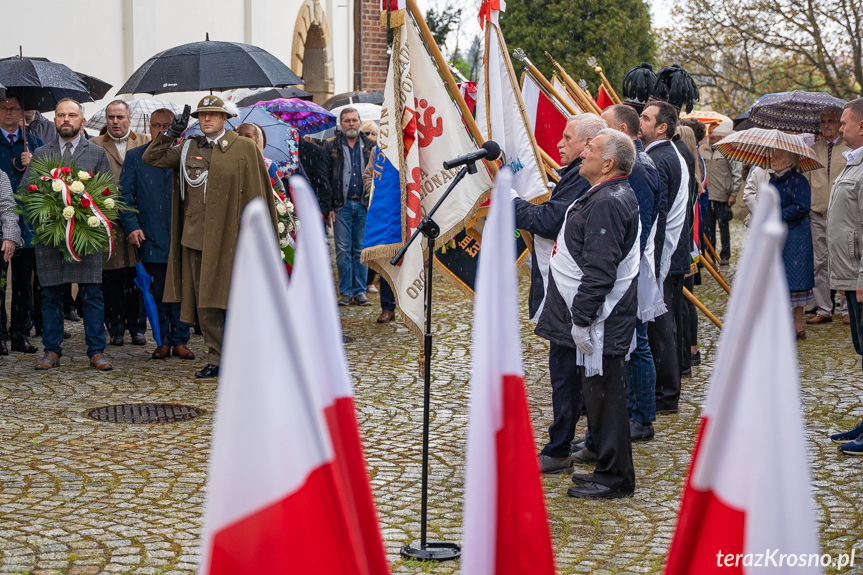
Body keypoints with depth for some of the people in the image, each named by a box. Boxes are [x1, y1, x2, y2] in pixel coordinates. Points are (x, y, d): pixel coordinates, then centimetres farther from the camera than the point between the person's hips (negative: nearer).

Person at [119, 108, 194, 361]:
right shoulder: (135, 157, 8)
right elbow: (125, 194, 5)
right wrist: (132, 226, -7)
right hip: (151, 237, 0)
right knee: (158, 292, 4)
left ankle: (180, 340, 10)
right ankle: (163, 341, 12)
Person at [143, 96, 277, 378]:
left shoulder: (245, 149, 1)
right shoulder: (188, 149, 13)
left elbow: (256, 196, 0)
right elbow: (151, 158, 16)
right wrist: (172, 133, 5)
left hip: (228, 238, -4)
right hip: (195, 237, 4)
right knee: (204, 304, 5)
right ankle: (215, 358, 12)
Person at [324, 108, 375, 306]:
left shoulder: (370, 147, 10)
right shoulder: (331, 147, 5)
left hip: (364, 205, 1)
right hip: (341, 205, -1)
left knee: (362, 249, 3)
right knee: (343, 250, -1)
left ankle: (359, 291, 9)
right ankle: (345, 292, 5)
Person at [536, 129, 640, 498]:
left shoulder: (607, 203, -21)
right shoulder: (605, 196, 14)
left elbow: (599, 270, -25)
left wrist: (581, 318, -23)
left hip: (601, 321, -11)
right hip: (599, 316, 11)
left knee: (604, 395, -3)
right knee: (600, 394, 16)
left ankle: (614, 478, 6)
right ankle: (610, 470, 25)